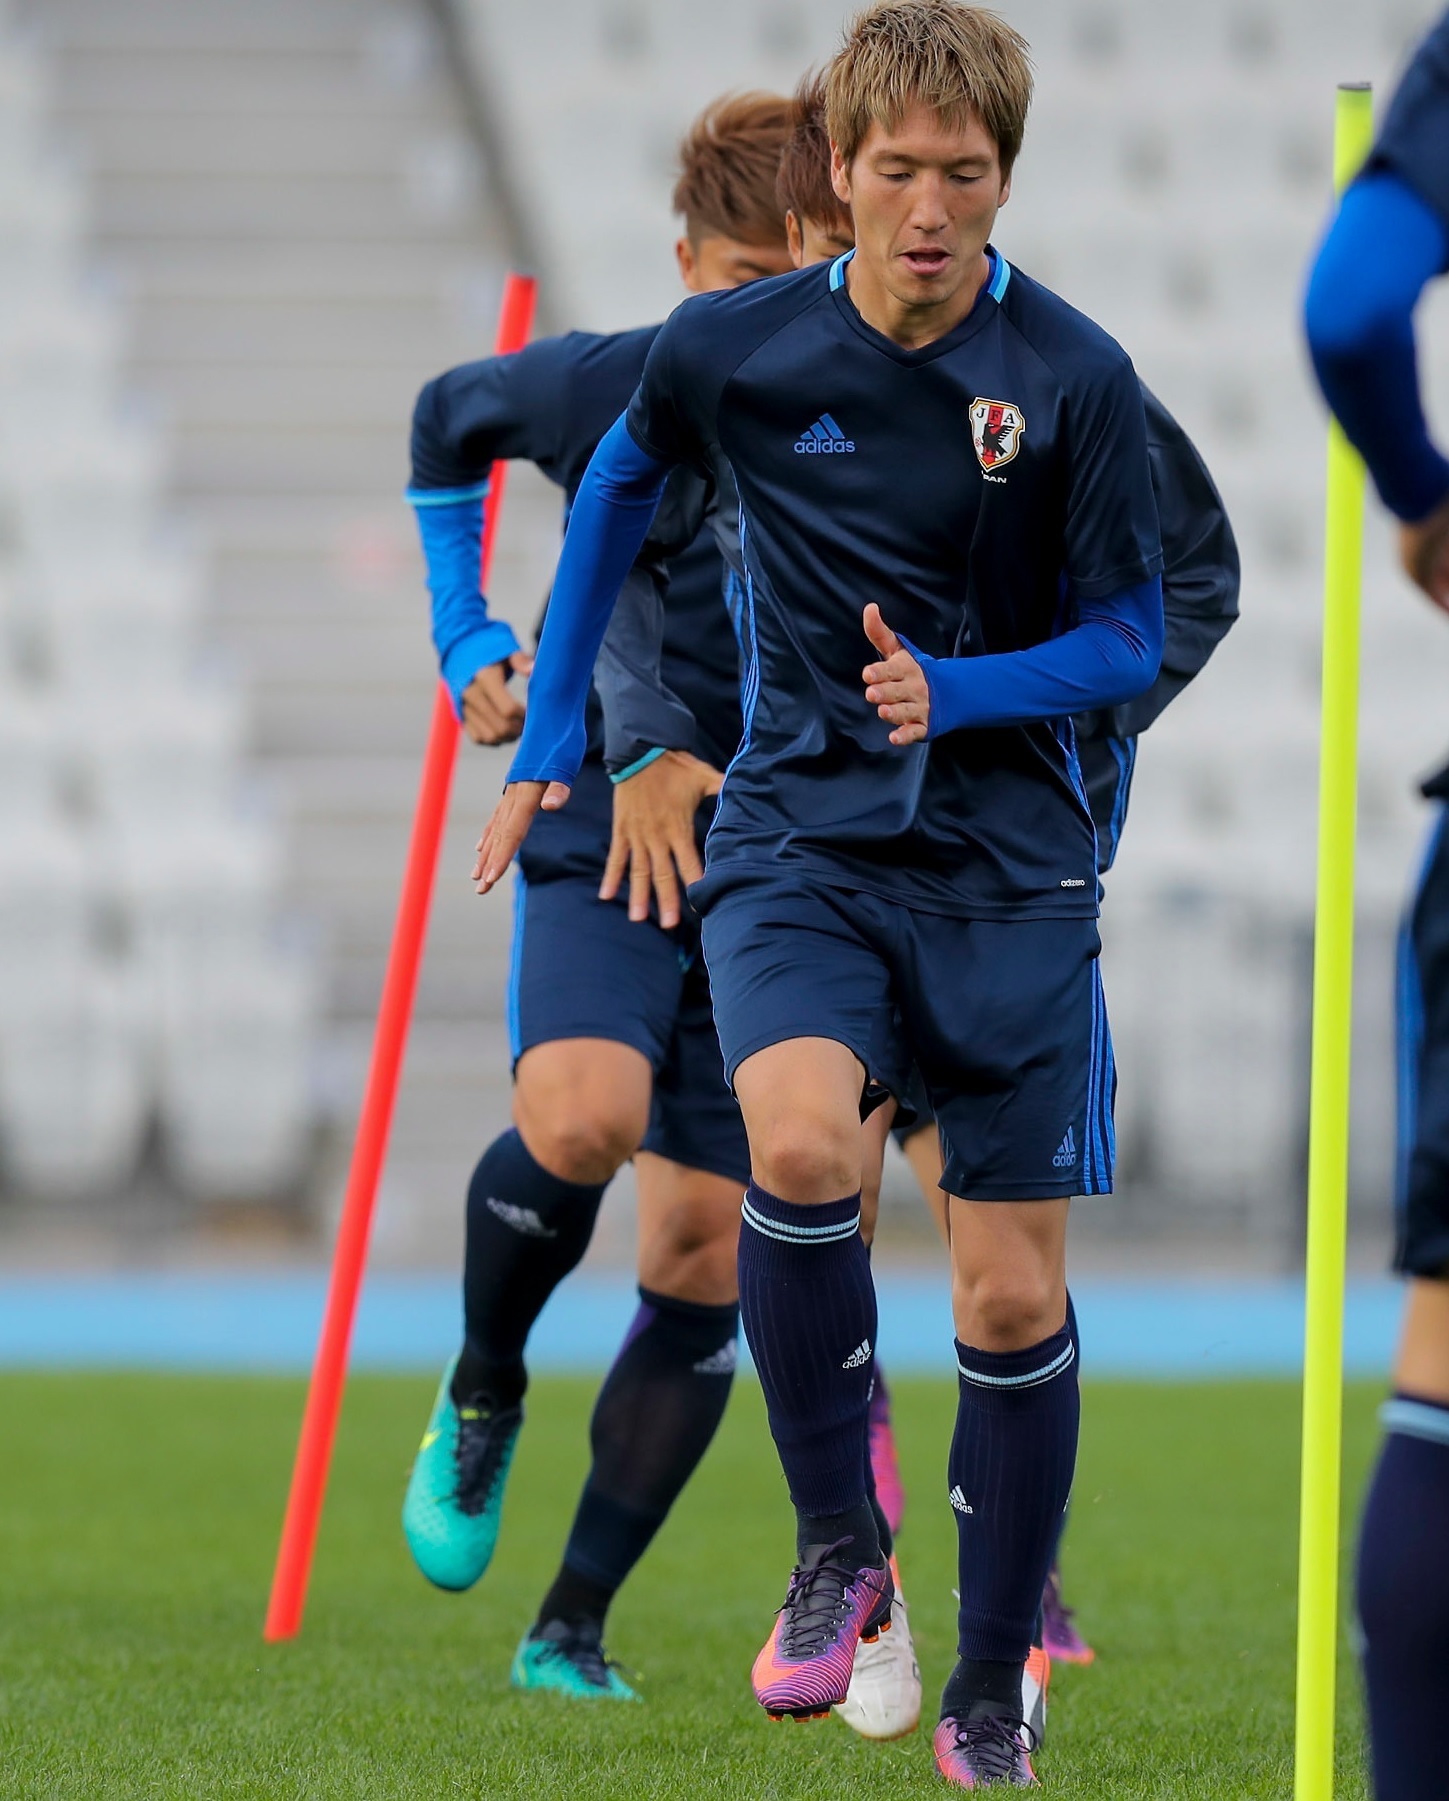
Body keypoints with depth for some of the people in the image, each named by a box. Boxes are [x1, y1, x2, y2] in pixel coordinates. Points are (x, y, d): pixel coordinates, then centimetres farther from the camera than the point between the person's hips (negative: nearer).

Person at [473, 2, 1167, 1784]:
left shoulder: (1075, 378, -9)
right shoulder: (731, 349, -4)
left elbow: (1128, 637, -1)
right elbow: (617, 488, 16)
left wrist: (955, 694, -20)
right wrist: (549, 741, 16)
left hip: (1008, 862, 0)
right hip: (798, 834, 0)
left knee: (1013, 1299, 0)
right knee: (800, 1145, -29)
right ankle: (837, 1544, -10)